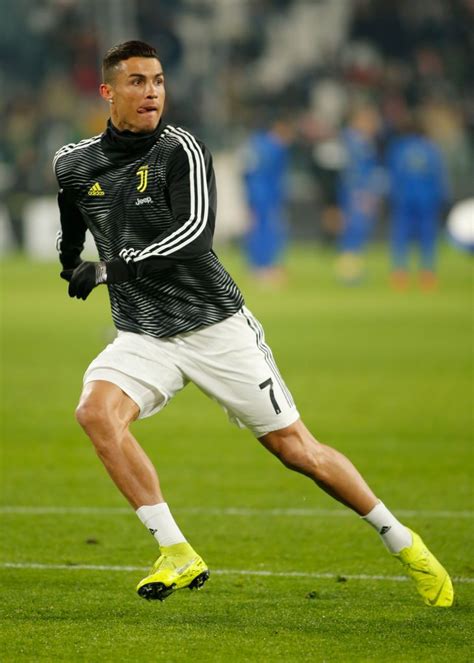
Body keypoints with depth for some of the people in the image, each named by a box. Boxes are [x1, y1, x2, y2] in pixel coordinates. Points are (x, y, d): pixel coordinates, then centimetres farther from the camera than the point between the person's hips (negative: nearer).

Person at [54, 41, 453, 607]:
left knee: (295, 449, -1)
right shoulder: (75, 164, 3)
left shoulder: (181, 151, -11)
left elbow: (196, 233, -25)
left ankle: (400, 541, 20)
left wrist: (109, 269, -25)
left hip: (215, 325, -3)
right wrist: (70, 267, 28)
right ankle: (178, 556, -21)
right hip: (143, 337, 3)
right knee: (96, 410, -26)